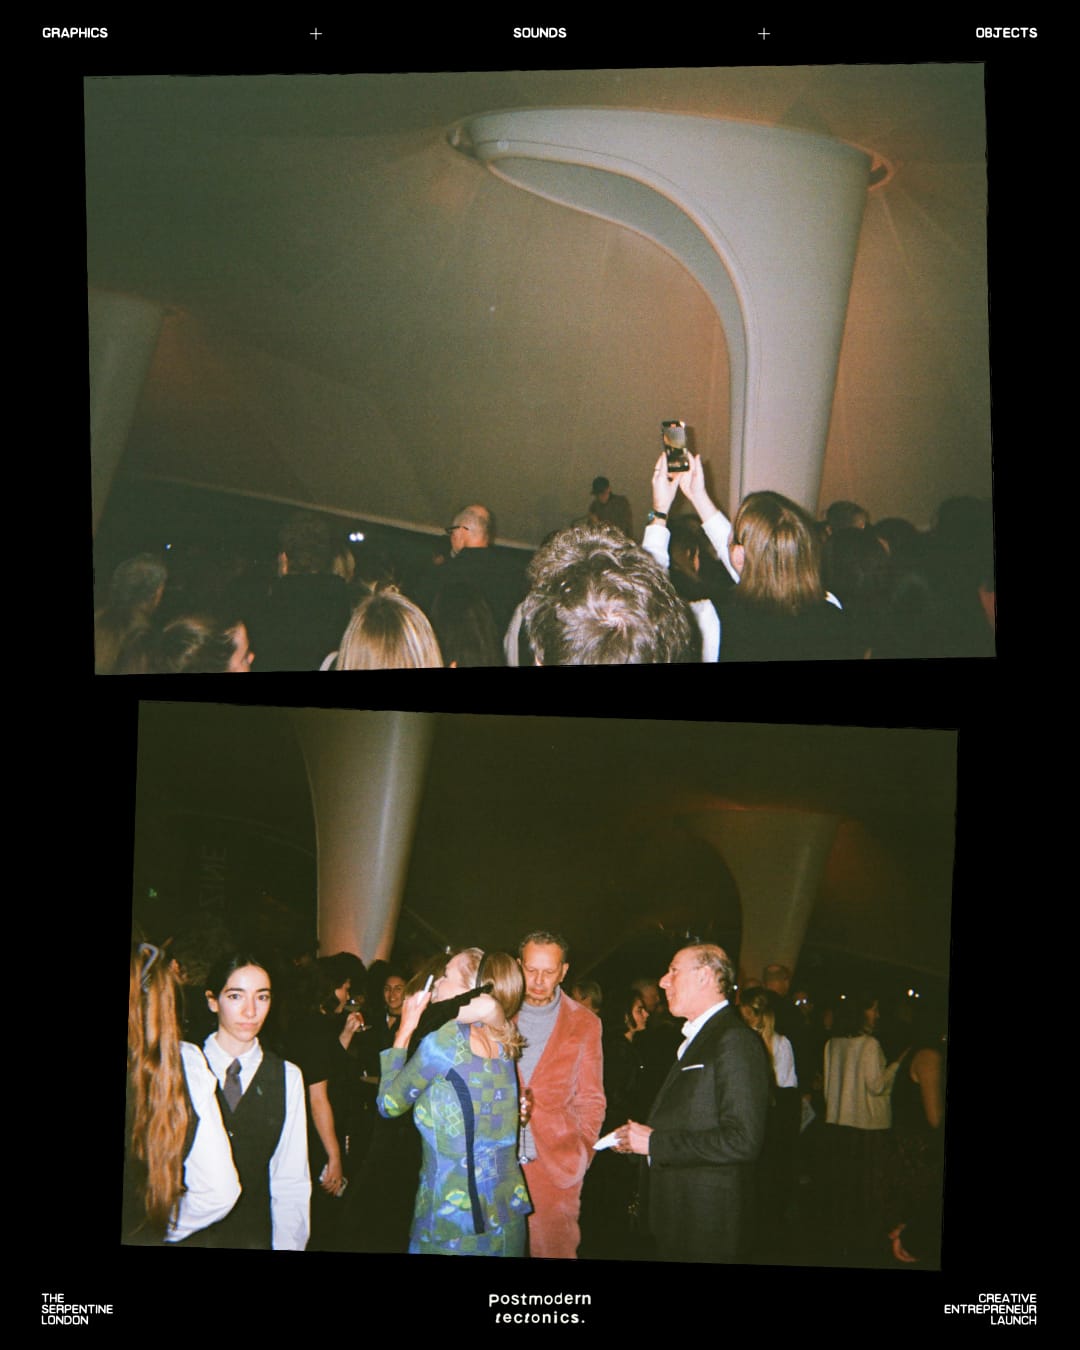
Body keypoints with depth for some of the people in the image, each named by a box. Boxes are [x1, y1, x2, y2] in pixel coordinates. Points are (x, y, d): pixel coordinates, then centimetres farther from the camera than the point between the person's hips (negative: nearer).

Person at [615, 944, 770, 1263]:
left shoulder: (736, 1041, -16)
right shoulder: (694, 1040, 16)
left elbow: (743, 1141, -24)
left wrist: (655, 1142, -20)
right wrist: (639, 1137, 5)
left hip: (706, 1223, -9)